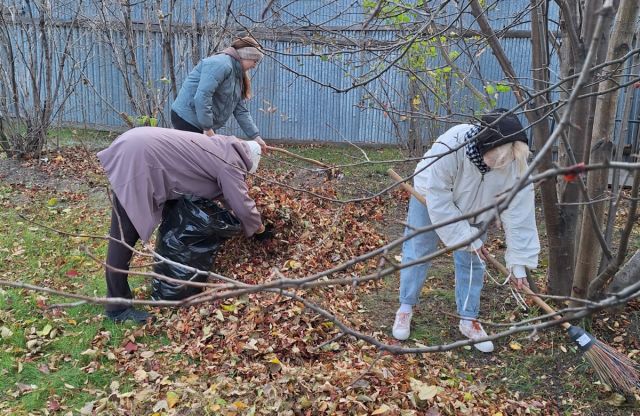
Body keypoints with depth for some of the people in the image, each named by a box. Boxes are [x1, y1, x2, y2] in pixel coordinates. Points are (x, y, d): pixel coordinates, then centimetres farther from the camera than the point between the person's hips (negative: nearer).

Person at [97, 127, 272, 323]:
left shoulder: (223, 146, 21)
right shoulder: (230, 164, -6)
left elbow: (232, 193, 34)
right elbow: (243, 206, -7)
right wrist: (259, 229, 11)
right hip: (137, 159, -10)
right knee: (124, 235, -4)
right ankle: (118, 307, 5)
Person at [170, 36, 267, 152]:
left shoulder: (238, 74, 13)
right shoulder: (221, 64, -18)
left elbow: (241, 111, 12)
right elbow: (202, 96, -28)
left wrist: (256, 137, 5)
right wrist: (207, 128, -23)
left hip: (204, 122, 10)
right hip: (187, 118, -10)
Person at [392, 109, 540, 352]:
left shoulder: (516, 163, -34)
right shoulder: (449, 148, -44)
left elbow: (519, 213, -27)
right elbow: (438, 199, -33)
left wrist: (519, 261, -25)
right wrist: (467, 238, -28)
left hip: (472, 211, 3)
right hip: (432, 199, -2)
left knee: (472, 262, 4)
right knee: (417, 252, 6)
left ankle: (468, 320, 21)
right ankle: (406, 308, 25)